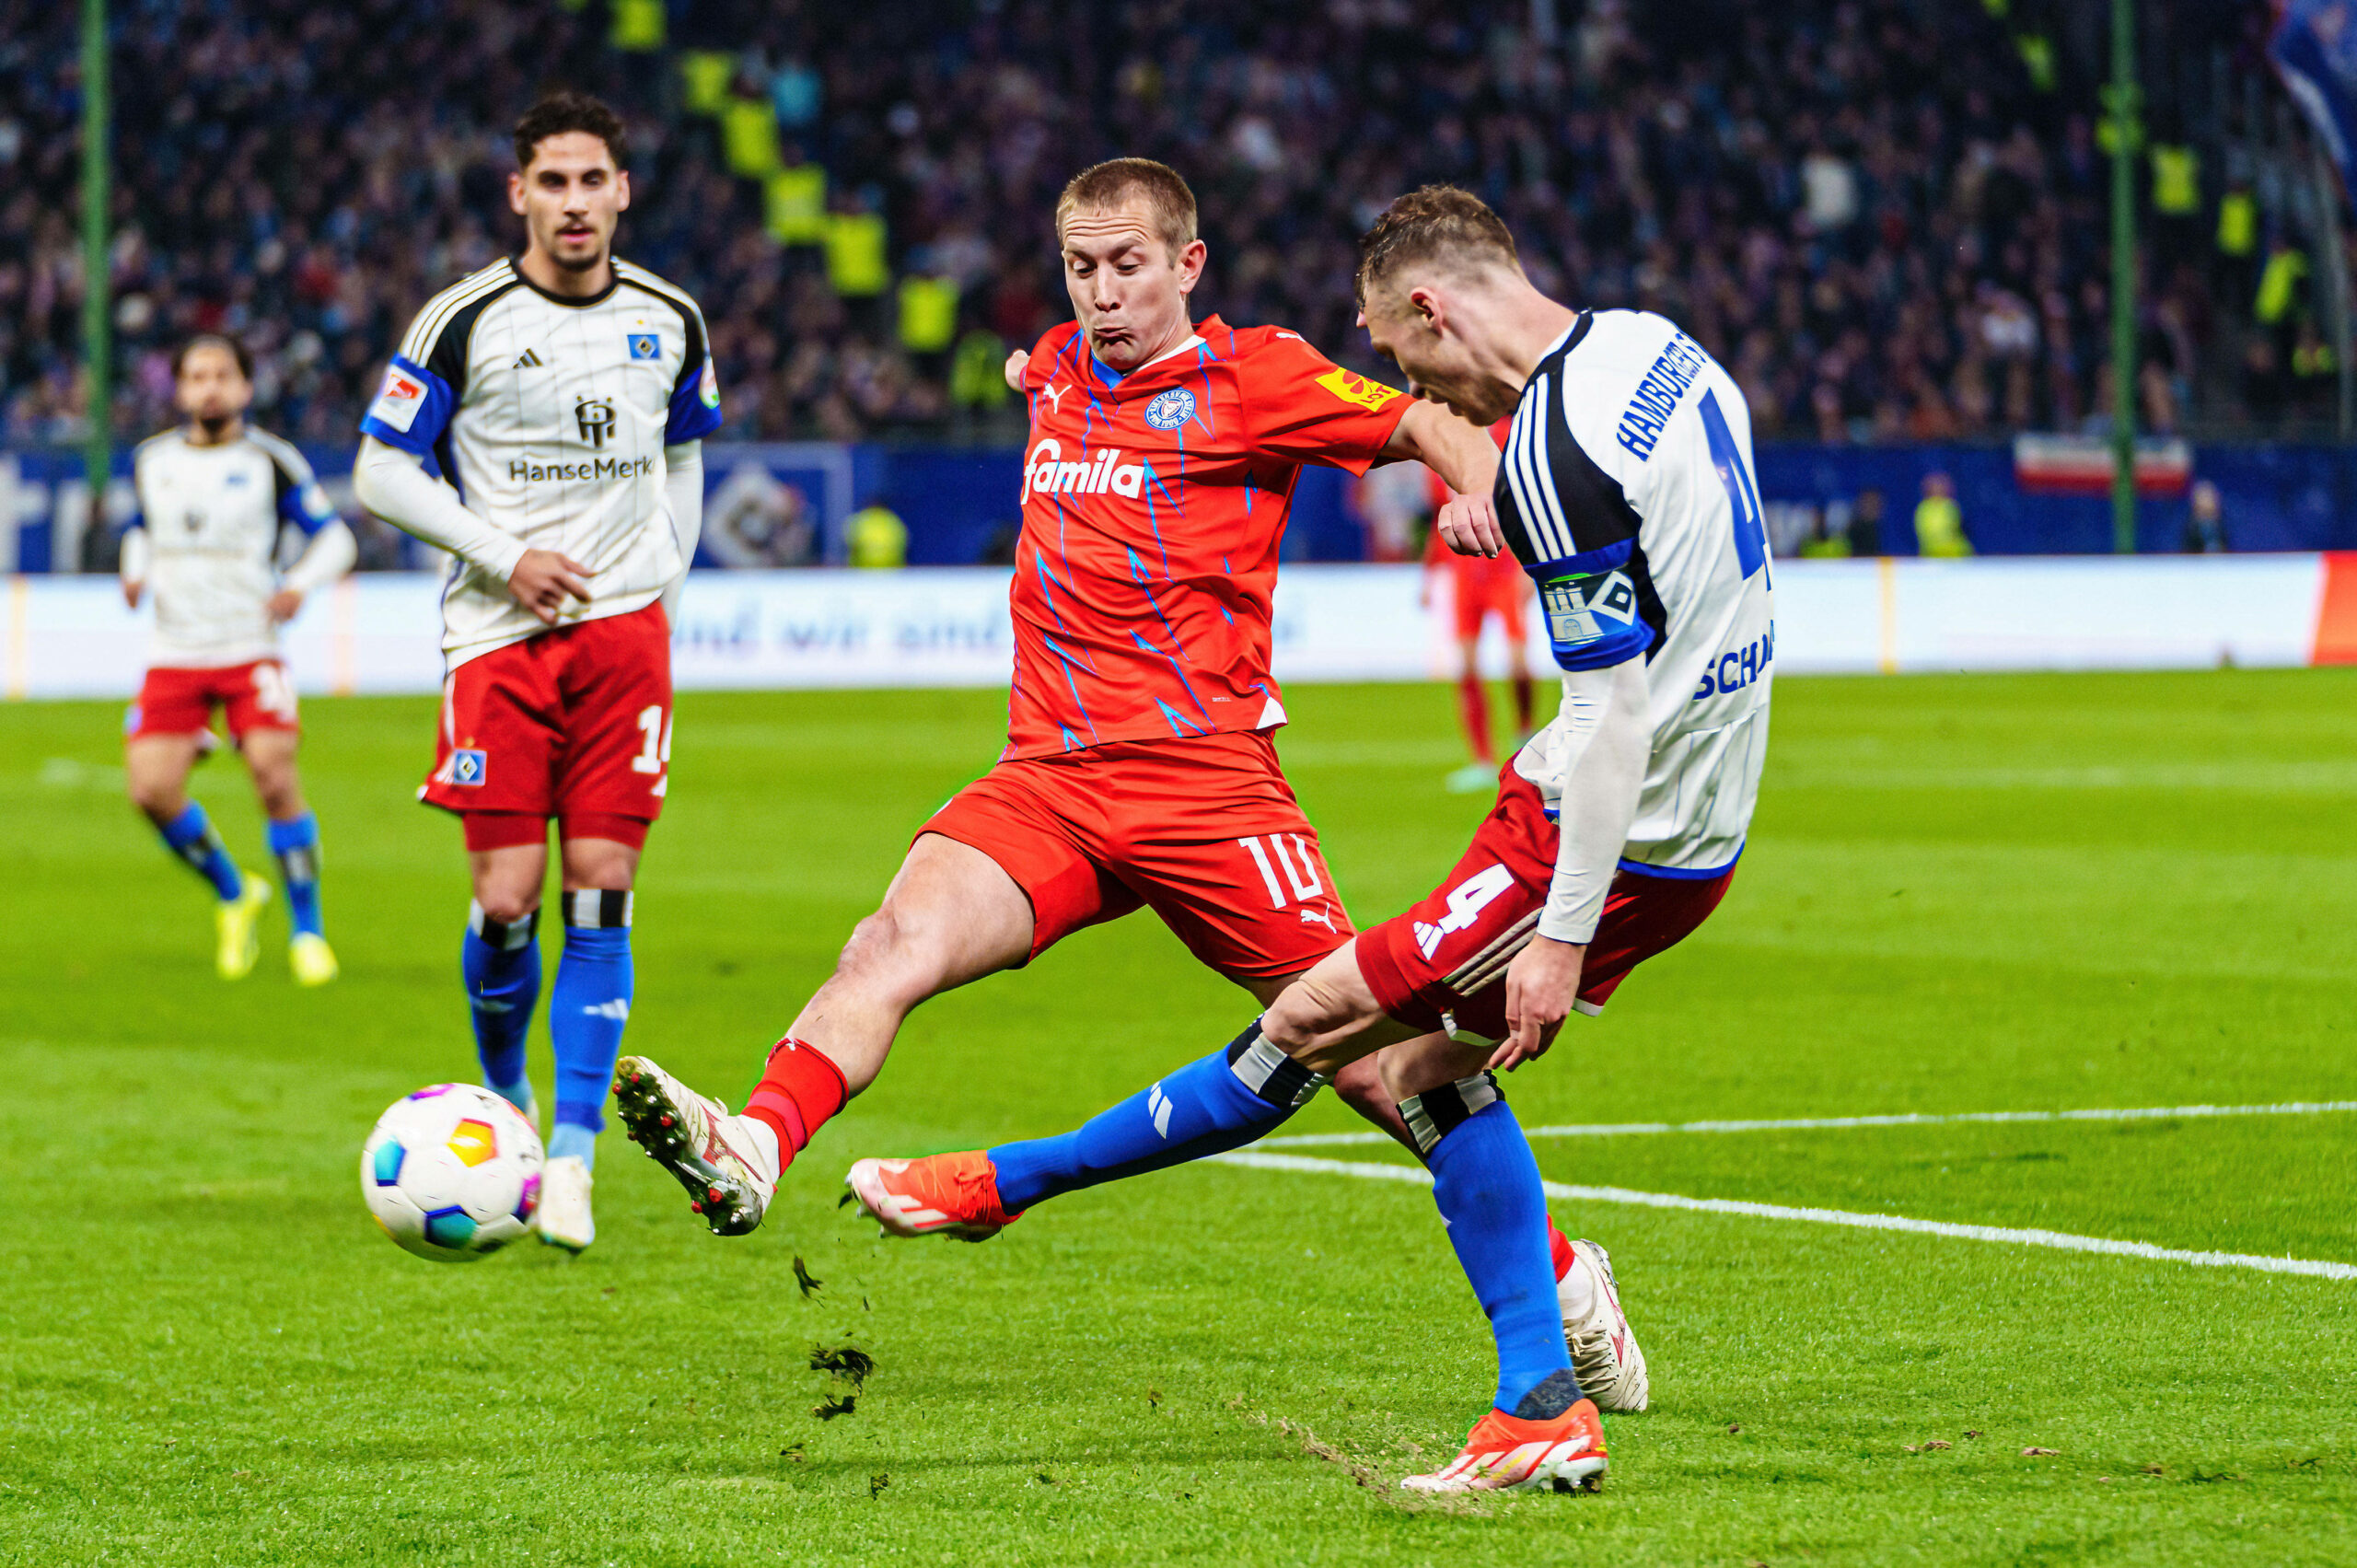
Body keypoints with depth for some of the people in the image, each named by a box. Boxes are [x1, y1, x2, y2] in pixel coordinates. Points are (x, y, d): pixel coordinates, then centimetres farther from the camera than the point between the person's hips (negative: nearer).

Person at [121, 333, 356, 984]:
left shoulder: (271, 461, -2)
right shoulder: (151, 461, 9)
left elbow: (334, 538, 3)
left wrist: (299, 586, -16)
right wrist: (136, 572, 6)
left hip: (251, 650, -3)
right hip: (174, 655, 3)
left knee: (276, 779, -17)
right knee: (151, 790, -10)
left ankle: (307, 929, -1)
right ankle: (233, 894, 17)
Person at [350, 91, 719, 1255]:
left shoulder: (670, 321, 6)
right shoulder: (465, 321, -5)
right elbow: (382, 473, -1)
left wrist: (662, 577, 10)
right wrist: (507, 558, -9)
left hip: (624, 630, 2)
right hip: (498, 635, -2)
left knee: (601, 888, -7)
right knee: (505, 899, -7)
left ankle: (573, 1157, -4)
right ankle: (503, 1094, 22)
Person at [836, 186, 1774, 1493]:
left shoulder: (1553, 456, -23)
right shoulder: (1649, 345, 6)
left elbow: (1618, 714, -24)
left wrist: (1562, 936, -22)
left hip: (1602, 842, -9)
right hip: (1697, 830, 9)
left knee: (1313, 1025, 1)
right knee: (1429, 1064, 15)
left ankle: (1004, 1184, 10)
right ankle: (1545, 1407, 12)